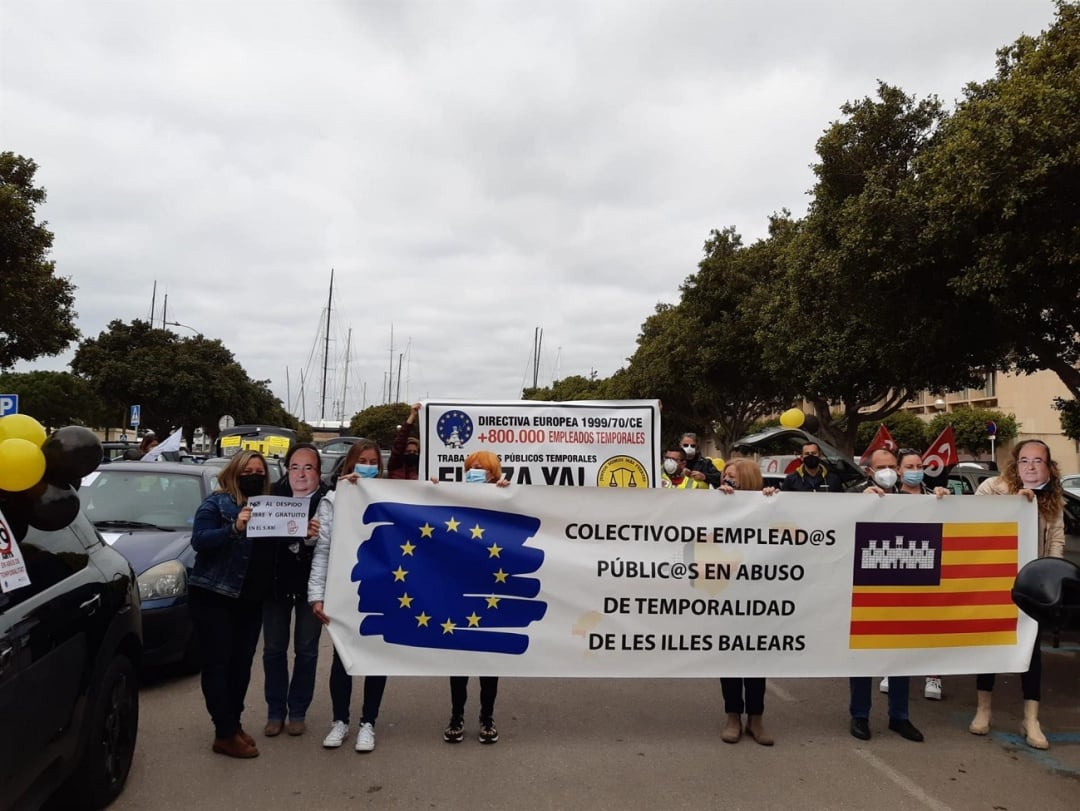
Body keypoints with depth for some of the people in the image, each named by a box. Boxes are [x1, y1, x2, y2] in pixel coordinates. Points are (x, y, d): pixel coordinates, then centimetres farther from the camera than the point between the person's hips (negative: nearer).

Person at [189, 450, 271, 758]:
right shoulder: (216, 502, -4)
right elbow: (199, 540, -16)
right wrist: (234, 528, -30)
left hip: (250, 598, 6)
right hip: (213, 596, -5)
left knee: (242, 663, 10)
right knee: (218, 663, -2)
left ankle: (233, 724, 23)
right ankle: (225, 734, 2)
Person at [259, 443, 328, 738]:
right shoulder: (273, 495, -6)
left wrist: (313, 537, -36)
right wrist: (299, 535, -27)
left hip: (311, 583, -2)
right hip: (276, 581, 2)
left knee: (306, 649, 9)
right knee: (274, 649, 11)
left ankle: (298, 711, 24)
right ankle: (275, 711, 26)